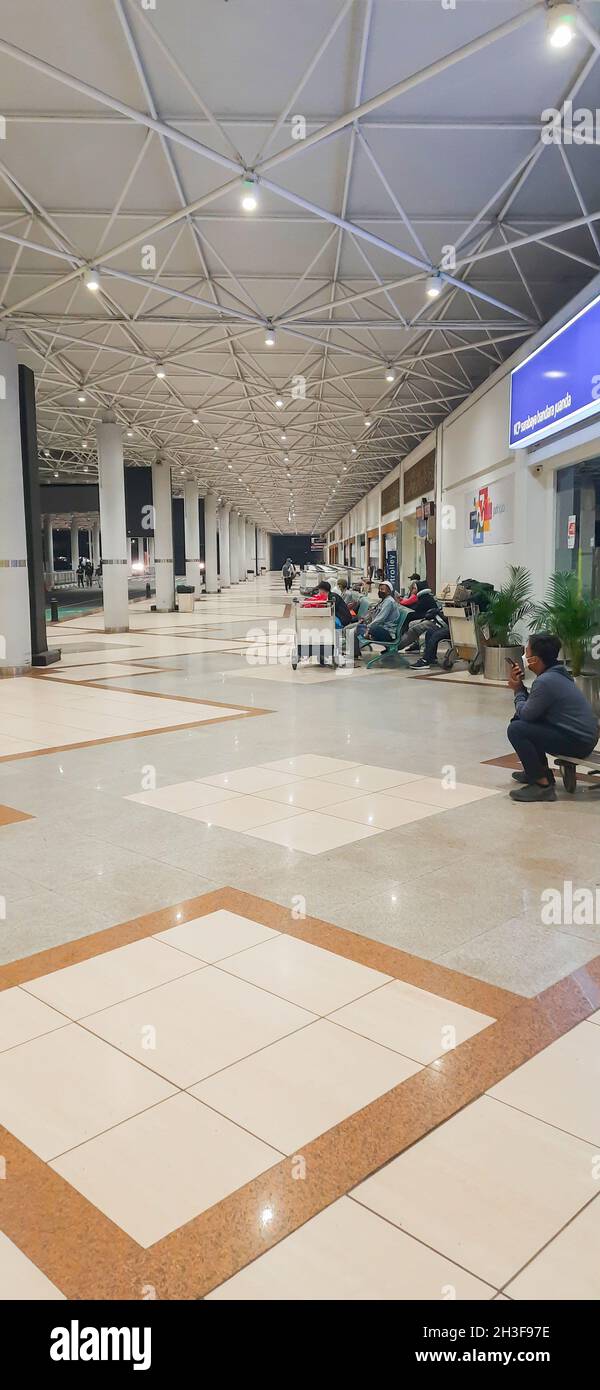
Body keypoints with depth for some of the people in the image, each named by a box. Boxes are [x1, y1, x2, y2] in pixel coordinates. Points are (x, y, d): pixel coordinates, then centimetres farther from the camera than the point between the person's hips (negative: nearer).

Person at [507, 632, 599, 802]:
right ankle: (539, 770, 28)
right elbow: (531, 707, 15)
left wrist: (517, 691, 3)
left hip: (579, 742, -10)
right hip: (583, 734, 10)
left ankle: (542, 785, -15)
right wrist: (520, 685, 5)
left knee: (516, 729, -18)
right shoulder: (557, 673, 10)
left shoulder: (545, 681, -22)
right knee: (521, 721, 19)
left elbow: (525, 714, -13)